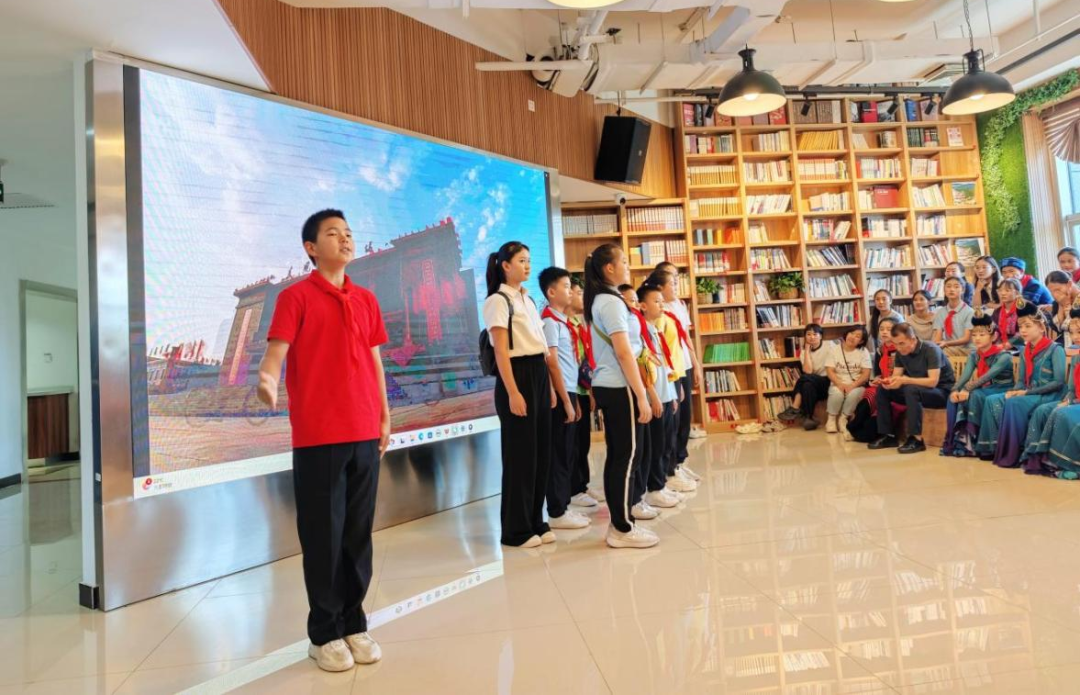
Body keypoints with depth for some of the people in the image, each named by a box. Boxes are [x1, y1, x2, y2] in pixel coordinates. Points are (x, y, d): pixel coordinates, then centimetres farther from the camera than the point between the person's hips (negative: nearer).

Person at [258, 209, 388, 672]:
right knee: (323, 536, 4)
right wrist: (268, 381, -32)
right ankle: (324, 632, 20)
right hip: (317, 437, -4)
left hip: (364, 435, 5)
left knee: (359, 534, 11)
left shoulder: (366, 300, 14)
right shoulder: (295, 297, -1)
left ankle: (354, 624, 25)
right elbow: (275, 353, -10)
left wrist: (385, 416, 13)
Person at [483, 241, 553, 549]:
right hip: (517, 376, -8)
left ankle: (535, 521, 23)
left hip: (539, 377, 8)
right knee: (520, 454, -2)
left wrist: (549, 385, 14)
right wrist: (513, 393, -19)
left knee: (541, 451, 11)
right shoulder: (498, 301, -7)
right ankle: (516, 529, 11)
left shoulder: (529, 300, 17)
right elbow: (502, 351, -14)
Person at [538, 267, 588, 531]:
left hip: (569, 391, 9)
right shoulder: (549, 321, -12)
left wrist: (574, 398, 16)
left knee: (567, 454, 13)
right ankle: (556, 513, 6)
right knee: (559, 455, -2)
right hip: (560, 395, -9)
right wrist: (566, 401, -17)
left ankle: (563, 506, 22)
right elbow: (552, 363, -17)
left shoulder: (562, 321, 15)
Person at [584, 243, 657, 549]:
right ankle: (623, 529, 7)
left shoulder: (598, 301, 14)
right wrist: (642, 396, -18)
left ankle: (619, 523, 21)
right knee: (627, 456, -2)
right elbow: (624, 353, -19)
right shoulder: (611, 302, -14)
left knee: (616, 455, 12)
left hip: (605, 386, 9)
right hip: (620, 388, -9)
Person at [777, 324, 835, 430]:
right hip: (813, 386, 4)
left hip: (829, 382, -3)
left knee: (805, 378, -31)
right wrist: (807, 350, -7)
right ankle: (808, 417, -28)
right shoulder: (804, 351, 8)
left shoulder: (829, 346, -3)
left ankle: (795, 409, -24)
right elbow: (808, 371, -10)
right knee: (807, 385, -33)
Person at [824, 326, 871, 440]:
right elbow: (829, 371, -4)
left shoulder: (864, 351, 0)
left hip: (856, 385, 0)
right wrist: (840, 384, -21)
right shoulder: (835, 350, 3)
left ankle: (843, 419, -12)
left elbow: (866, 374, -7)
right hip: (838, 384, 1)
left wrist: (853, 385, -23)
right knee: (837, 393, -34)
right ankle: (831, 418, -9)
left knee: (855, 393, -35)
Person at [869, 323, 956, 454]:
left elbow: (933, 381, -29)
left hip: (942, 392, -7)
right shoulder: (901, 352, -1)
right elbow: (896, 375, -3)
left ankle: (916, 439, -31)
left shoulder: (931, 350, -21)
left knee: (911, 389, -36)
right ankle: (888, 435, -7)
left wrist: (904, 380, -39)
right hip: (916, 391, 7)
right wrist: (889, 381, -27)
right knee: (882, 389, -10)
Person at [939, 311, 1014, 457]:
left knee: (974, 395, -33)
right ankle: (957, 436, -18)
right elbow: (965, 375, -9)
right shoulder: (974, 355, 4)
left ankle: (972, 438, -24)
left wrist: (967, 389, -37)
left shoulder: (1003, 356, -14)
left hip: (1002, 391, -6)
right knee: (954, 396, -18)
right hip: (984, 390, 6)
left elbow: (987, 376, -27)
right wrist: (955, 390, -28)